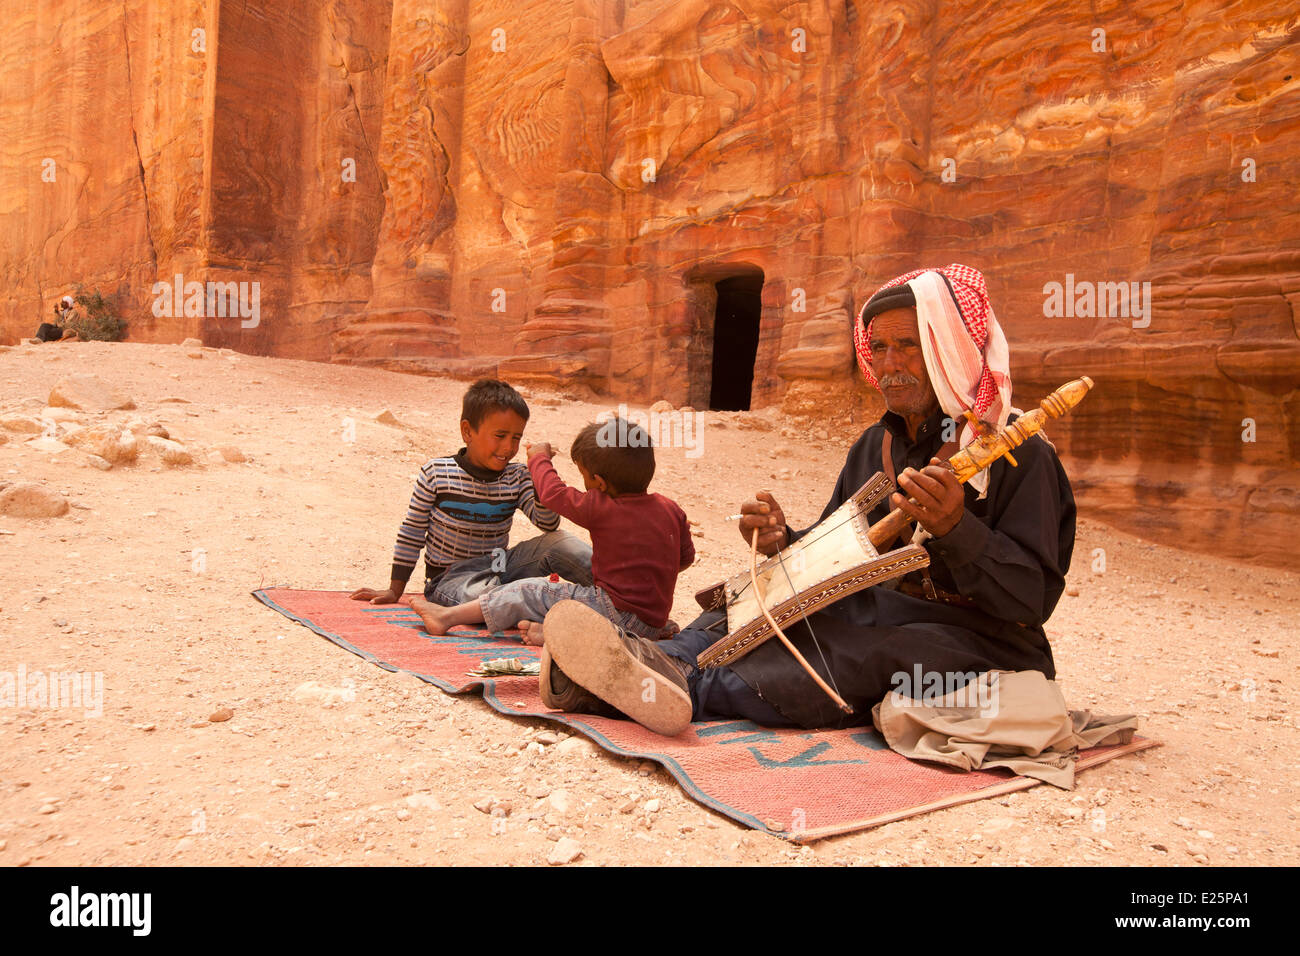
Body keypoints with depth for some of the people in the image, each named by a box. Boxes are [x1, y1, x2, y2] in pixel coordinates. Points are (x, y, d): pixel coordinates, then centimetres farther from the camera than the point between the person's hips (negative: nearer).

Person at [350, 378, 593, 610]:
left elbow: (548, 524, -9)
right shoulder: (436, 474, -8)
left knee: (559, 542, -20)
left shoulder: (517, 477, 0)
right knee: (480, 594, -40)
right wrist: (395, 591, 5)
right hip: (449, 578, -3)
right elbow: (412, 533, 2)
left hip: (497, 568, 4)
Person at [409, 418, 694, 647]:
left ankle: (449, 616, 5)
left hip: (619, 613, -7)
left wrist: (539, 457, 19)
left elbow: (553, 493, 2)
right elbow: (686, 557, 16)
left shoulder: (601, 508, -11)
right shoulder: (671, 509, 5)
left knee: (531, 592, 1)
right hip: (655, 622, 7)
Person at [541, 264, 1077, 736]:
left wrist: (956, 529, -33)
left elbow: (1033, 598, -17)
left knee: (865, 655, -36)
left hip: (979, 644, -6)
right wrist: (784, 545, -10)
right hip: (879, 613, 6)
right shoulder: (873, 446, 11)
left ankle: (689, 686, -47)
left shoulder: (1017, 453, -10)